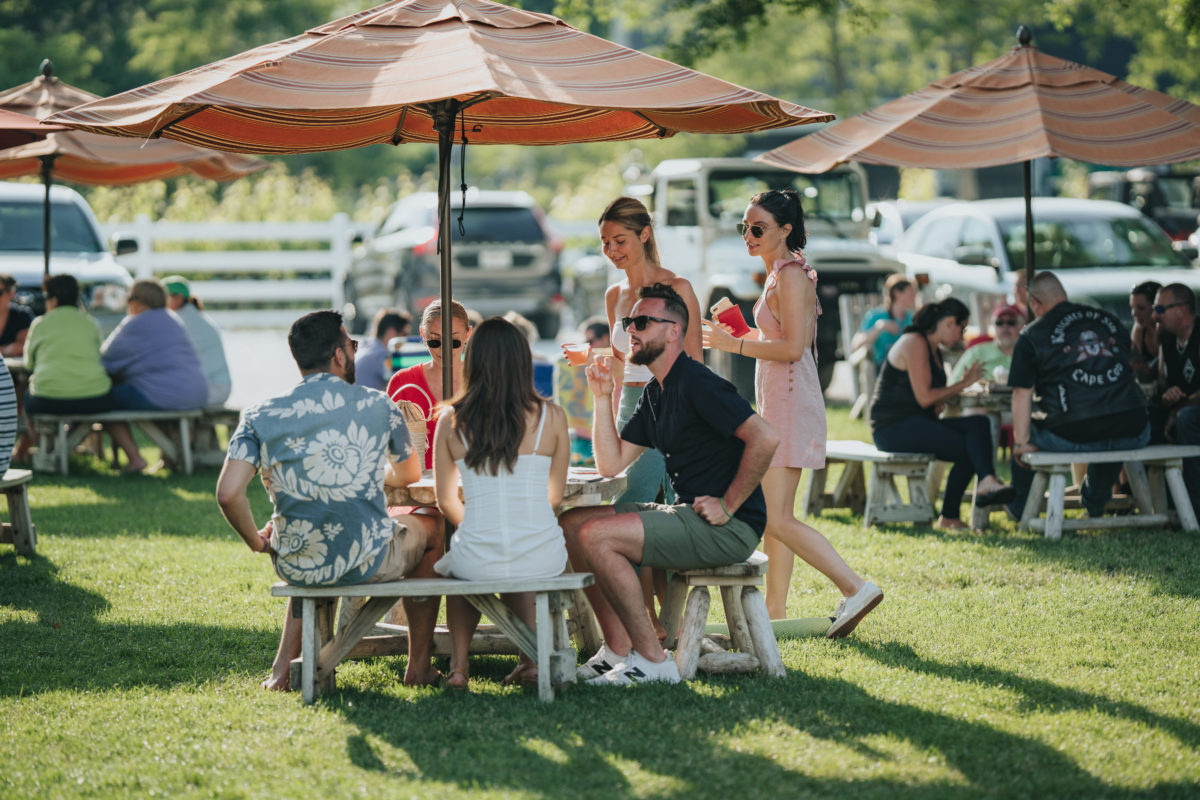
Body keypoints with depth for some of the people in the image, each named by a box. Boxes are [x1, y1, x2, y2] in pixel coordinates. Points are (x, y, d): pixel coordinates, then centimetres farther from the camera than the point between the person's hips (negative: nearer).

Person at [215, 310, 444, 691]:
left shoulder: (260, 417, -4)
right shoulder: (379, 406, -3)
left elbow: (228, 493, -14)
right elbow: (410, 474, 15)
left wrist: (256, 542, 5)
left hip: (296, 569, 2)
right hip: (369, 563, -2)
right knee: (430, 528, 31)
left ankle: (283, 666, 29)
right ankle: (419, 666, 35)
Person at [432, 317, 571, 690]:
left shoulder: (451, 421, -1)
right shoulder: (551, 417, -1)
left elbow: (446, 501, 12)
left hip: (479, 561, -1)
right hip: (543, 560, 1)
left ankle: (458, 664, 27)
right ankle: (531, 660, 29)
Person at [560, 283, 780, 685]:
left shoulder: (696, 383, -15)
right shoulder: (654, 394, 16)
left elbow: (765, 439, -24)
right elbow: (611, 464, 14)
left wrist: (728, 506, -19)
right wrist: (602, 396, 5)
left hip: (728, 529, -10)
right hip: (685, 513, 10)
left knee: (596, 535, -22)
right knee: (572, 523, 4)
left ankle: (652, 660, -16)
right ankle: (618, 649, 2)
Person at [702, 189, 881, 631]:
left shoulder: (791, 276, -14)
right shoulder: (779, 274, 16)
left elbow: (792, 347, -22)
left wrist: (734, 345, -16)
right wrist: (738, 332, 18)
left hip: (790, 404, -11)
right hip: (778, 403, 11)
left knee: (776, 517, -13)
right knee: (776, 514, 12)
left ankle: (855, 587, -17)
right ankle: (775, 612, 17)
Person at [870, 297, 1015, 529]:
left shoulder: (934, 350, 20)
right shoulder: (915, 343, -11)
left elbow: (935, 406, 14)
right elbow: (924, 398, -18)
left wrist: (963, 384, 1)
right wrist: (961, 385, -7)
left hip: (918, 423, 9)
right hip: (893, 426, -9)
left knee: (979, 424, -13)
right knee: (967, 449, -22)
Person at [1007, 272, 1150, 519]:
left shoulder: (1032, 335, 3)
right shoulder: (1111, 321, 18)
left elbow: (1022, 395, -1)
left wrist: (1021, 442, 5)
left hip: (1072, 438, -4)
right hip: (1132, 436, 4)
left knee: (1025, 428, 27)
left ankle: (1019, 507, 38)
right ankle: (1094, 504, 54)